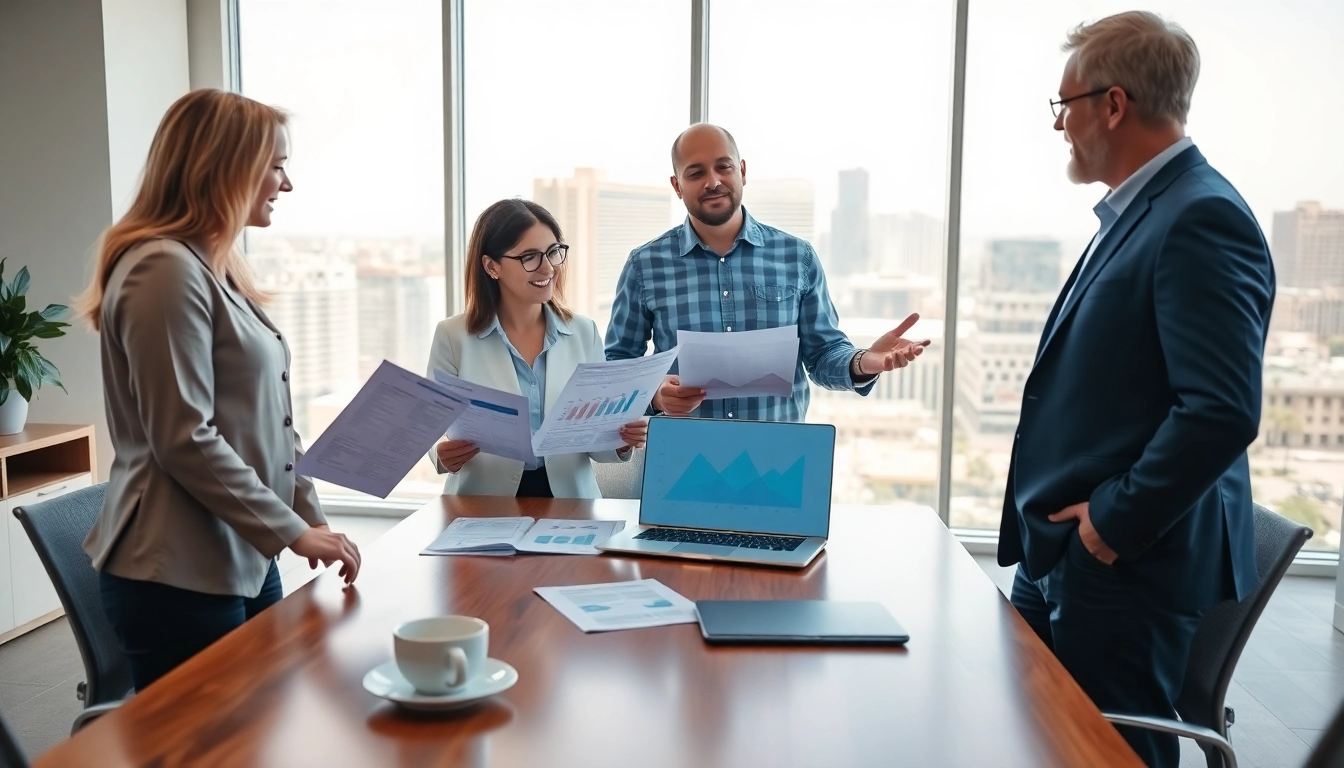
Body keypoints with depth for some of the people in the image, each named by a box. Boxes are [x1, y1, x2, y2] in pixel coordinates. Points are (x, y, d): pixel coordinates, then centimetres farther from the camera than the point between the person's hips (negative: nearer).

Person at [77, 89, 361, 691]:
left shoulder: (218, 269, 15)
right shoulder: (166, 269, -16)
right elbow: (184, 441, -20)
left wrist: (312, 517, 11)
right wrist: (292, 531, -16)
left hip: (243, 563, 9)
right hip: (179, 579, -9)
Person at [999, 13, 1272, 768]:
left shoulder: (1201, 217, -18)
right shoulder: (1139, 211, 13)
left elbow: (1223, 410, -26)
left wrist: (1117, 523, -18)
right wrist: (1053, 529, 15)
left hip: (1129, 564, -9)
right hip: (1064, 553, 9)